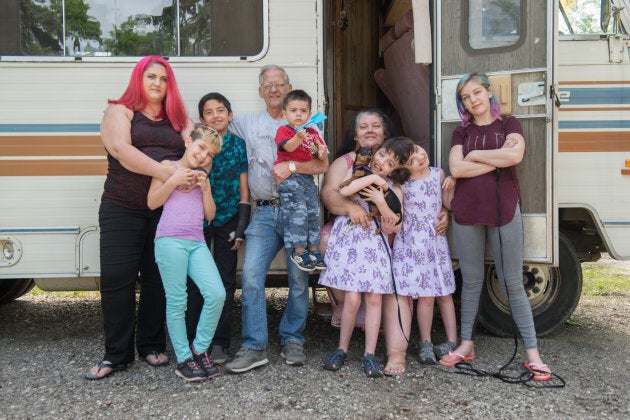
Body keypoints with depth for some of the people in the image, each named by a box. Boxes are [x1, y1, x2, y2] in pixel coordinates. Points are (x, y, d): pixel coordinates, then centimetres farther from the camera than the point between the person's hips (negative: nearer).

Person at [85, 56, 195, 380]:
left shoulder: (179, 119, 17)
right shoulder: (119, 111, 6)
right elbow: (121, 149, -12)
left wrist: (190, 170, -20)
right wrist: (163, 171, -23)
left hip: (167, 210, 3)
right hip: (123, 209, -2)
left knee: (157, 279, 5)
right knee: (117, 278, -5)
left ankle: (152, 346, 18)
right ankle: (116, 353, 7)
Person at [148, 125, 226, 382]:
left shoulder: (202, 176, 24)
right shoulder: (169, 166, 9)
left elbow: (210, 215, 17)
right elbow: (152, 202, 2)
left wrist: (206, 189, 5)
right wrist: (174, 180, -7)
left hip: (197, 243, 5)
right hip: (170, 240, -5)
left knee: (217, 294, -11)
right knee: (177, 302, -3)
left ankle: (199, 349, 6)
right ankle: (184, 360, 8)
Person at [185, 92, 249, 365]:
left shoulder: (239, 145, 2)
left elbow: (244, 190, 4)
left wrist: (241, 227, -2)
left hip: (228, 220, 0)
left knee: (226, 282, 3)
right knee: (195, 281, 0)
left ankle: (220, 343, 12)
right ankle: (193, 340, 12)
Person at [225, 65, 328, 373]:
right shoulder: (247, 124, 18)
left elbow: (322, 165, 1)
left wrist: (292, 166, -13)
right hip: (264, 212, 1)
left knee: (299, 278, 1)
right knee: (251, 275, -11)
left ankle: (292, 340, 16)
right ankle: (254, 347, -5)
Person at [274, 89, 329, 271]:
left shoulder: (313, 133, 16)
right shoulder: (283, 130, -1)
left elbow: (321, 156, 16)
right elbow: (289, 147, -21)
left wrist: (322, 153, -8)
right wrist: (299, 137, -40)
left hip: (308, 177, 6)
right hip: (289, 177, -6)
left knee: (313, 212, 6)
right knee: (298, 212, -14)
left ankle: (313, 250, 14)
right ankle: (299, 251, -7)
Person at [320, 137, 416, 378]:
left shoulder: (393, 189, 9)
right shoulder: (358, 170, 9)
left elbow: (393, 227, 2)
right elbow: (341, 193, -11)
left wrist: (381, 202, -11)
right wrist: (368, 178, -10)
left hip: (375, 243, 2)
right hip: (349, 239, -2)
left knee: (374, 298, -3)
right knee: (352, 298, -9)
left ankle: (369, 355, 7)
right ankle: (342, 349, 10)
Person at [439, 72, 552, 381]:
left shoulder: (508, 124, 7)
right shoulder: (461, 133, 13)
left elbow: (515, 156, -13)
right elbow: (456, 169, -5)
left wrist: (476, 155, -4)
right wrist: (497, 158, -7)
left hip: (504, 212, -2)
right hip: (466, 213, 2)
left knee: (513, 284, 0)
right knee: (471, 281, 9)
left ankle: (532, 353, 7)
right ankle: (467, 344, 21)